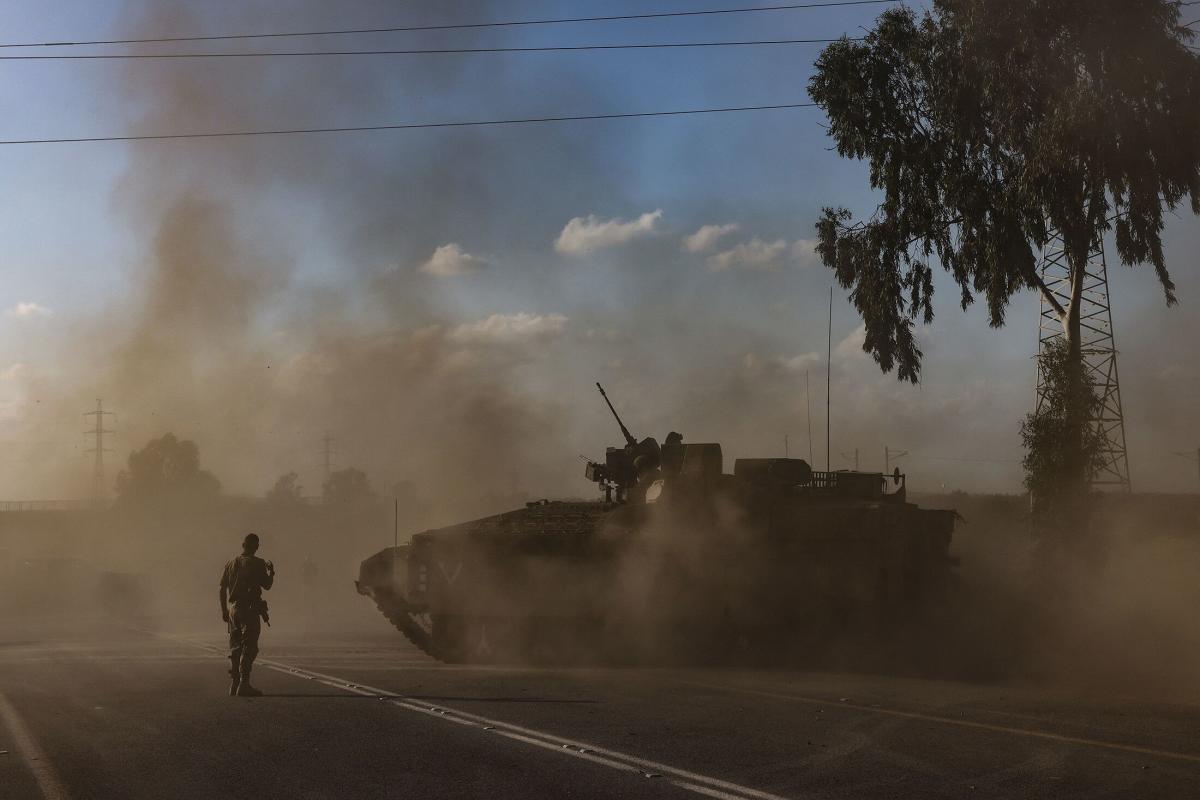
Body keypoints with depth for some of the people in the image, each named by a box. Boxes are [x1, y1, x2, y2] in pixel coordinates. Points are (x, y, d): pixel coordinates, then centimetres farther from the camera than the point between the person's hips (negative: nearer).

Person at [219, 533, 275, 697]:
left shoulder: (231, 564, 10)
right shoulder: (257, 564, -6)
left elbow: (222, 589, 11)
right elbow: (267, 586, -3)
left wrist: (224, 610, 18)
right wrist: (271, 572, 15)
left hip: (233, 608, 6)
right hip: (250, 609, -6)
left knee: (235, 647, 12)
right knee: (249, 647, -5)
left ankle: (233, 685, 12)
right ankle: (243, 685, -13)